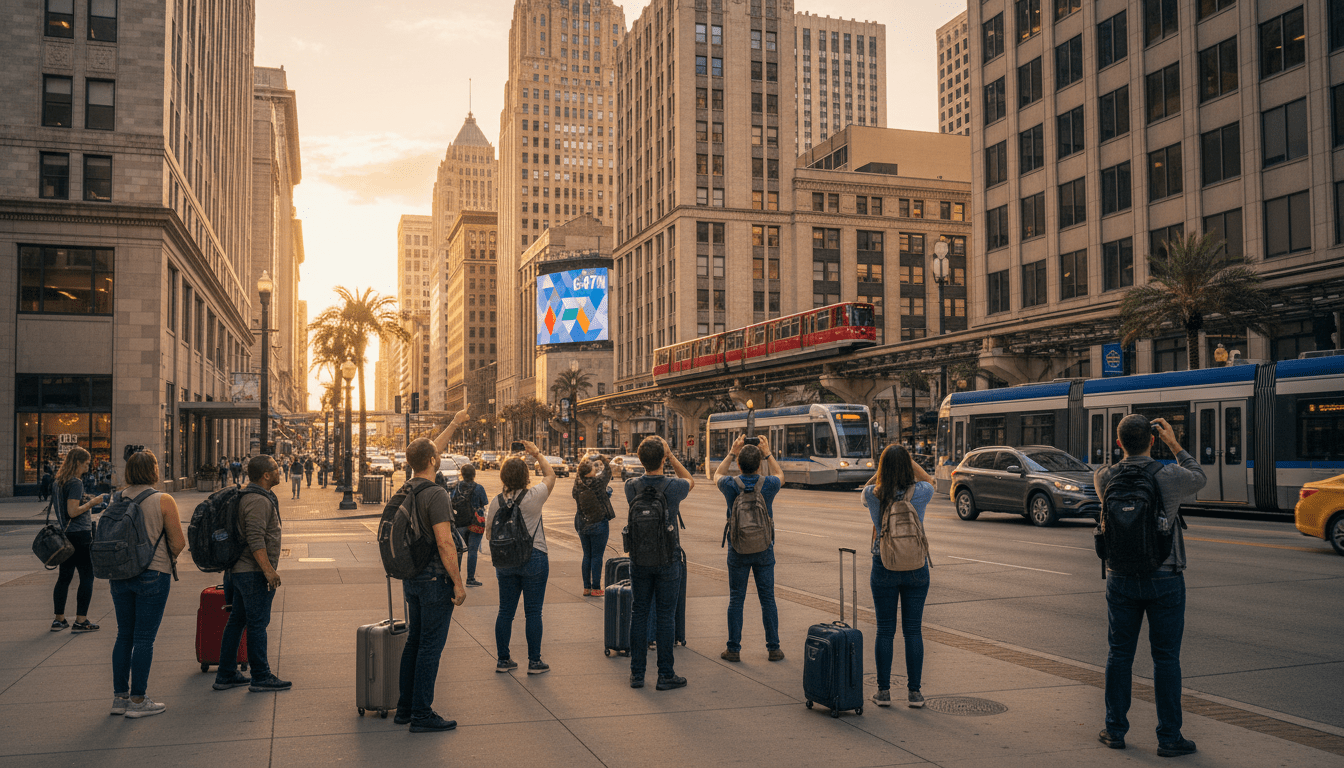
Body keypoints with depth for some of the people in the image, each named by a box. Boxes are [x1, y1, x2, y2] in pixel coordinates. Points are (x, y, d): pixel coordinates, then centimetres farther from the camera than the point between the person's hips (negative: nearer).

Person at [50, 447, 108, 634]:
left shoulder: (56, 483, 12)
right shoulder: (76, 483, -15)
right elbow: (73, 511, -21)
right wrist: (92, 502, -9)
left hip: (64, 534, 9)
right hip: (80, 534, -9)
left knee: (64, 576, 13)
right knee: (87, 576, -1)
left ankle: (59, 619, 17)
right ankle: (80, 621, -1)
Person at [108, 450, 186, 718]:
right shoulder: (163, 501, -10)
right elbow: (179, 542, -9)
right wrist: (168, 558, 10)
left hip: (119, 573, 5)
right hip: (153, 574, -5)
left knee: (124, 635, 15)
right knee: (144, 638, 0)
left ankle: (119, 696, 20)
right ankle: (137, 701, 4)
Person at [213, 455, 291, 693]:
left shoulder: (247, 497, 16)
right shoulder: (258, 501, -18)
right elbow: (255, 538, -25)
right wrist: (268, 569, -25)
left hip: (240, 570, 11)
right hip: (254, 572, -11)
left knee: (237, 621, 14)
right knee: (258, 624, -4)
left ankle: (226, 675, 21)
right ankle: (261, 677, 2)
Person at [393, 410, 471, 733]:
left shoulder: (409, 488, 7)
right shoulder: (436, 494, -19)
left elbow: (430, 452, 24)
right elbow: (444, 543, -22)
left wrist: (454, 424, 33)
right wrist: (458, 583, -16)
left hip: (412, 578, 9)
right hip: (435, 579, -9)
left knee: (414, 642, 16)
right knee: (430, 646, -3)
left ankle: (405, 708, 23)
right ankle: (422, 715, 2)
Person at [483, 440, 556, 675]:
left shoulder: (496, 502, -1)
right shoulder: (533, 497, -12)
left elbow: (489, 531, 10)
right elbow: (551, 475, 5)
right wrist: (537, 454, 13)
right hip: (534, 558, -4)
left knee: (506, 611, 12)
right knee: (533, 612, 3)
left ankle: (502, 659, 19)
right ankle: (534, 661, 9)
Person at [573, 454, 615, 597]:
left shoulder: (578, 483, -4)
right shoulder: (598, 482, -19)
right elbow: (607, 471, -2)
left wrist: (594, 459, 18)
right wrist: (604, 459, 18)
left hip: (582, 524, 6)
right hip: (598, 525, -6)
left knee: (587, 556, 14)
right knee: (597, 556, 2)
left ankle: (586, 588, 18)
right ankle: (596, 588, 5)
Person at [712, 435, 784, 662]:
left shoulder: (731, 485, -11)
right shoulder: (768, 485, -10)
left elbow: (717, 475, 14)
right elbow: (780, 475, 17)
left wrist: (732, 452, 14)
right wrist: (768, 453, 19)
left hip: (738, 550, 0)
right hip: (764, 550, 1)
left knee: (736, 599, 6)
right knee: (768, 599, 7)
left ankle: (734, 649, 9)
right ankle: (773, 648, 13)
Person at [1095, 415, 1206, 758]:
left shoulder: (1104, 478, -6)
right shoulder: (1170, 477, -13)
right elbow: (1200, 479, 10)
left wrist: (1128, 448, 18)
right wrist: (1174, 443, 15)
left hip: (1121, 579, 2)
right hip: (1165, 580, -2)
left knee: (1120, 654, 11)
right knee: (1166, 658, 5)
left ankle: (1115, 730, 18)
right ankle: (1169, 737, 10)